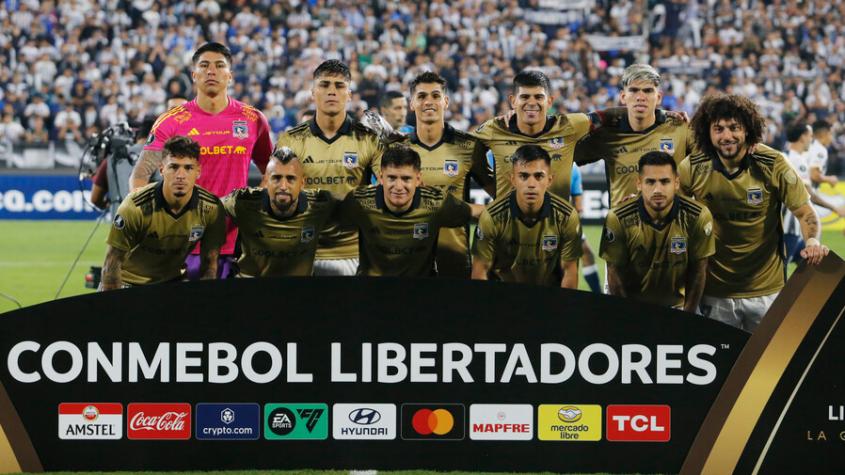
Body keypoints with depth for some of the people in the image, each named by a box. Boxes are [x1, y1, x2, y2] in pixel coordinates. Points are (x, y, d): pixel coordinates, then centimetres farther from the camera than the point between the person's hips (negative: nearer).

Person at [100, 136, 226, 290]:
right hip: (129, 282, -3)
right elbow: (113, 263, -17)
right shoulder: (136, 207, -25)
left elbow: (210, 265, -5)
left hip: (172, 282, 3)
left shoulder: (212, 209, -16)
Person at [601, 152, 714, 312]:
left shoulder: (698, 217, -17)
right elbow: (615, 273, -10)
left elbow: (697, 271, -8)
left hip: (677, 306, 1)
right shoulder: (618, 219, -19)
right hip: (632, 307, -1)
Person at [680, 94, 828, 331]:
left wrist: (812, 242, -26)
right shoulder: (692, 168, -9)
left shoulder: (773, 165, -12)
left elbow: (805, 213, -5)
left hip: (766, 289, 0)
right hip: (715, 291, 1)